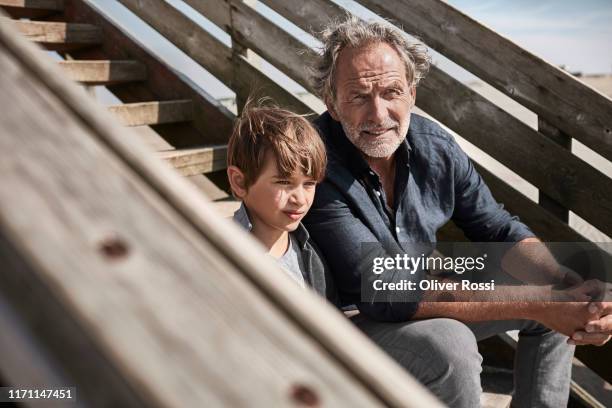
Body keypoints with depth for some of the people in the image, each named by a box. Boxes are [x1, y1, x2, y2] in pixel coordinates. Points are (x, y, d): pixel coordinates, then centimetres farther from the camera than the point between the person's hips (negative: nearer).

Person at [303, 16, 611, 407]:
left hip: (426, 297, 7)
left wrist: (571, 286, -19)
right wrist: (533, 304, -32)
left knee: (558, 301, 5)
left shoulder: (435, 145, -9)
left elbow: (499, 230, 1)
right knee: (452, 346, -33)